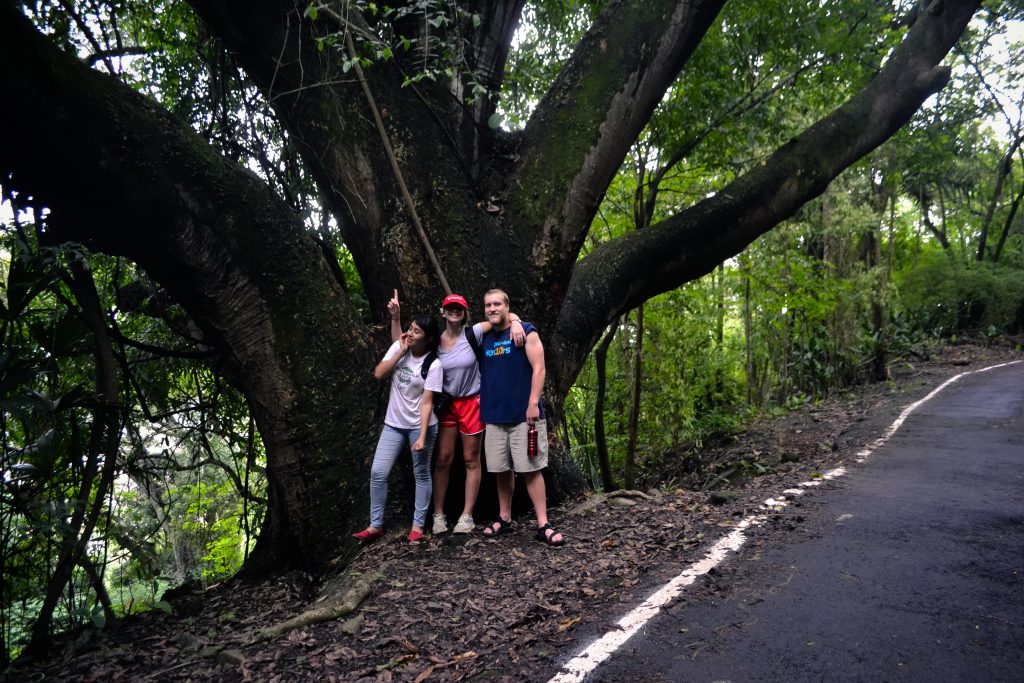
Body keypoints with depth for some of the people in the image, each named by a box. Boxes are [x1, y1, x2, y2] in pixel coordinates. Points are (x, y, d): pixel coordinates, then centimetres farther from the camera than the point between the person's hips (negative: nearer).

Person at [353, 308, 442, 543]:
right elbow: (378, 374, -9)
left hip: (419, 425, -4)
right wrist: (401, 351, -13)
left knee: (421, 474, 6)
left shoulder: (433, 365, -15)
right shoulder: (398, 347, -1)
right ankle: (375, 525, 12)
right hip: (393, 424, 4)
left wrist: (422, 437, -22)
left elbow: (426, 403, -17)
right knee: (377, 472, 0)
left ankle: (417, 525, 19)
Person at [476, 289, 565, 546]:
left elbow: (538, 368, -10)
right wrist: (481, 396, 9)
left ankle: (543, 525, 1)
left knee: (531, 469, -4)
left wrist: (533, 403, -17)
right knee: (501, 470, 11)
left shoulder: (526, 332, -4)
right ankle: (504, 518, 23)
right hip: (494, 416, 5)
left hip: (524, 415, -5)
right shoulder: (484, 337, 12)